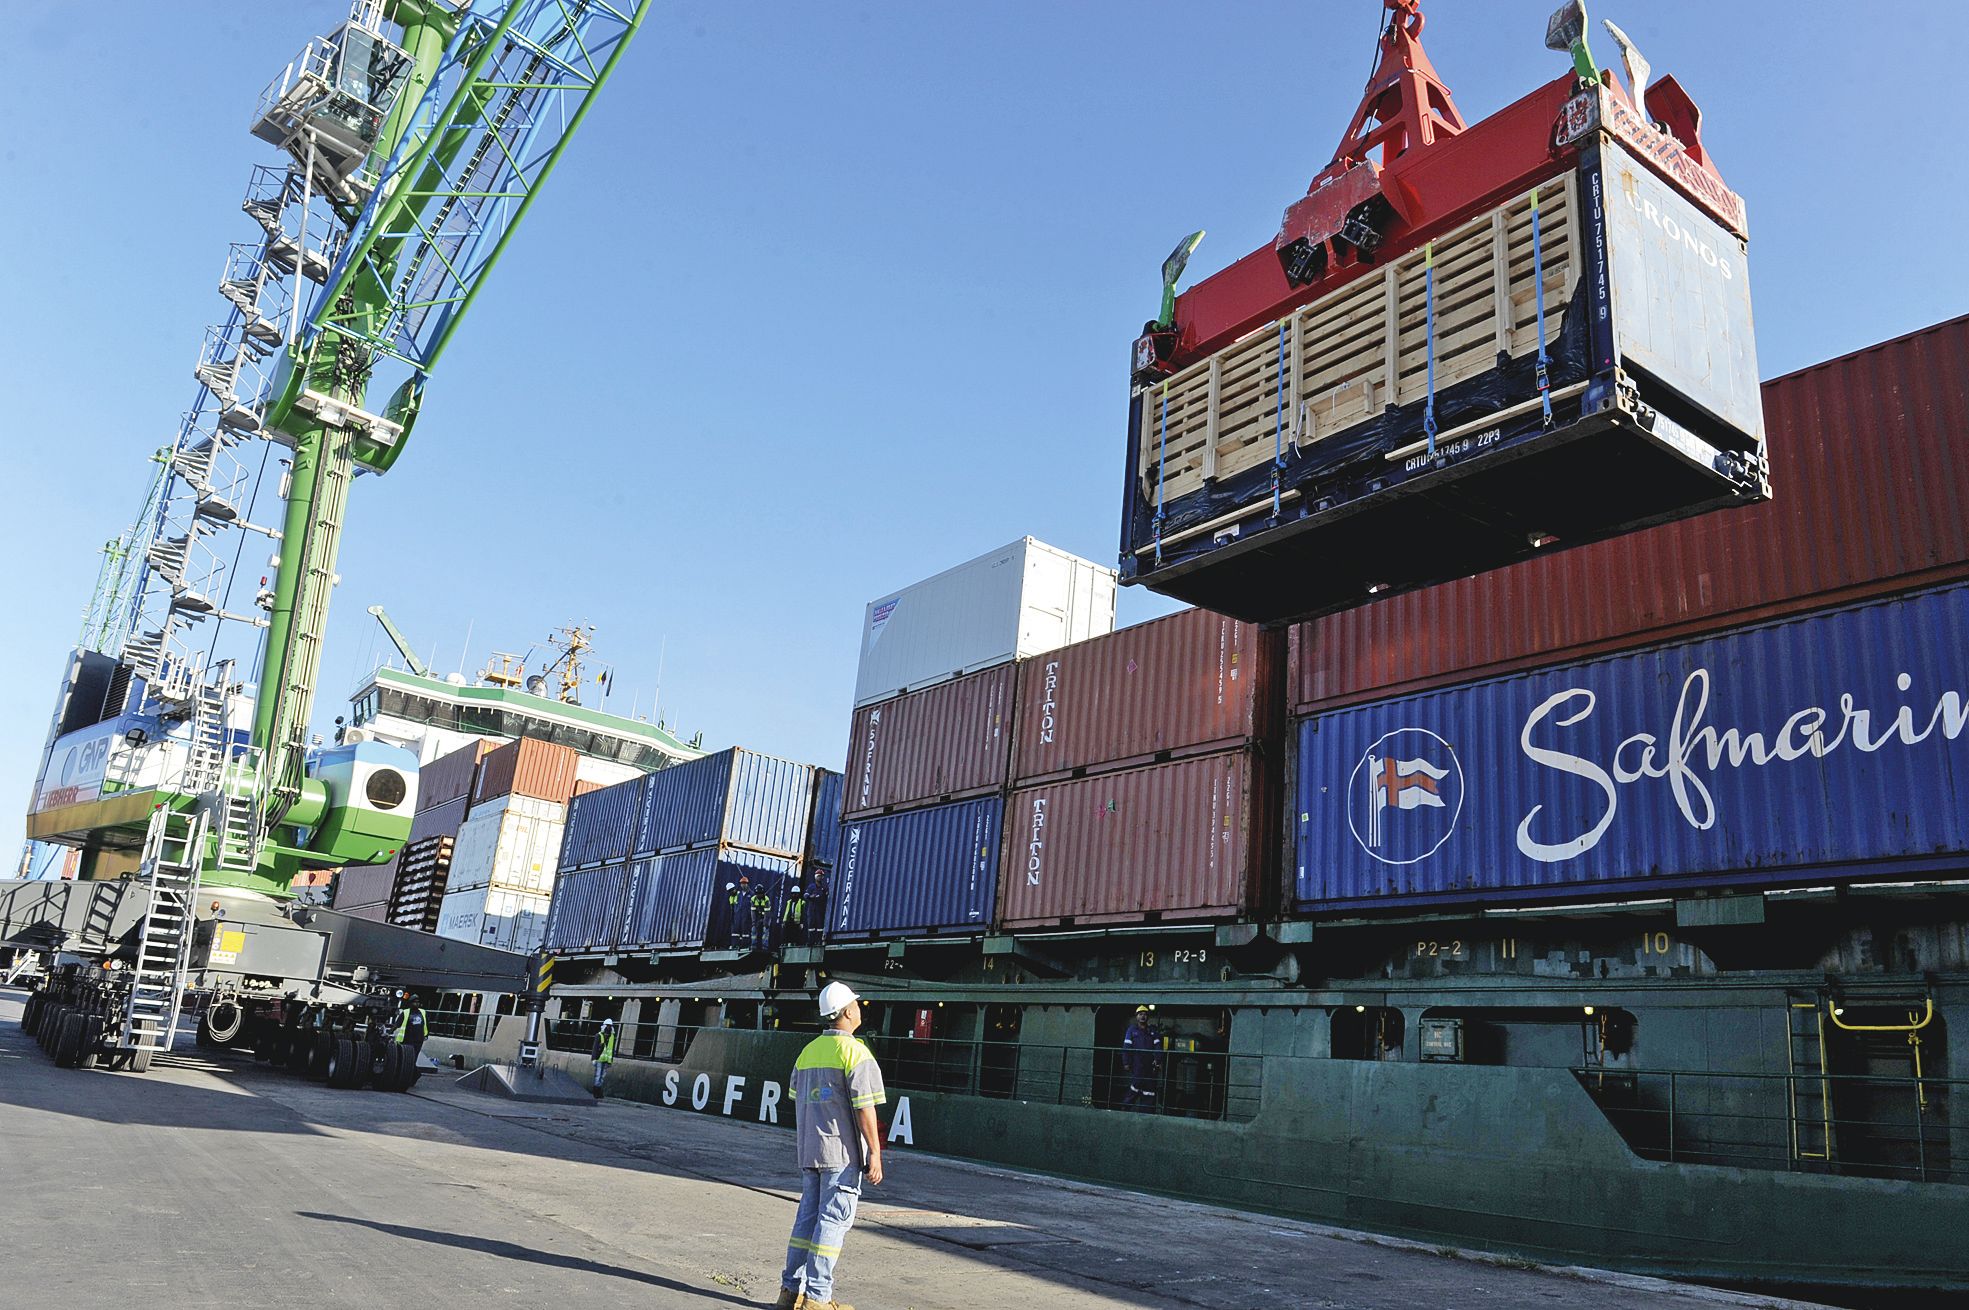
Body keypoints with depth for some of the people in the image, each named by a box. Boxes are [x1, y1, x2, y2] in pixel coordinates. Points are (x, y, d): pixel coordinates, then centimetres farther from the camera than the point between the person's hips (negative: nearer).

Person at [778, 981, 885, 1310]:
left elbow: (798, 1104, 15)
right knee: (834, 1219, -2)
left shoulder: (808, 1051, 10)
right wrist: (875, 1153, -12)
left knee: (808, 1216, 13)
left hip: (810, 1149, 7)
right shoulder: (856, 1054, -12)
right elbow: (864, 1109, -15)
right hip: (843, 1151, -7)